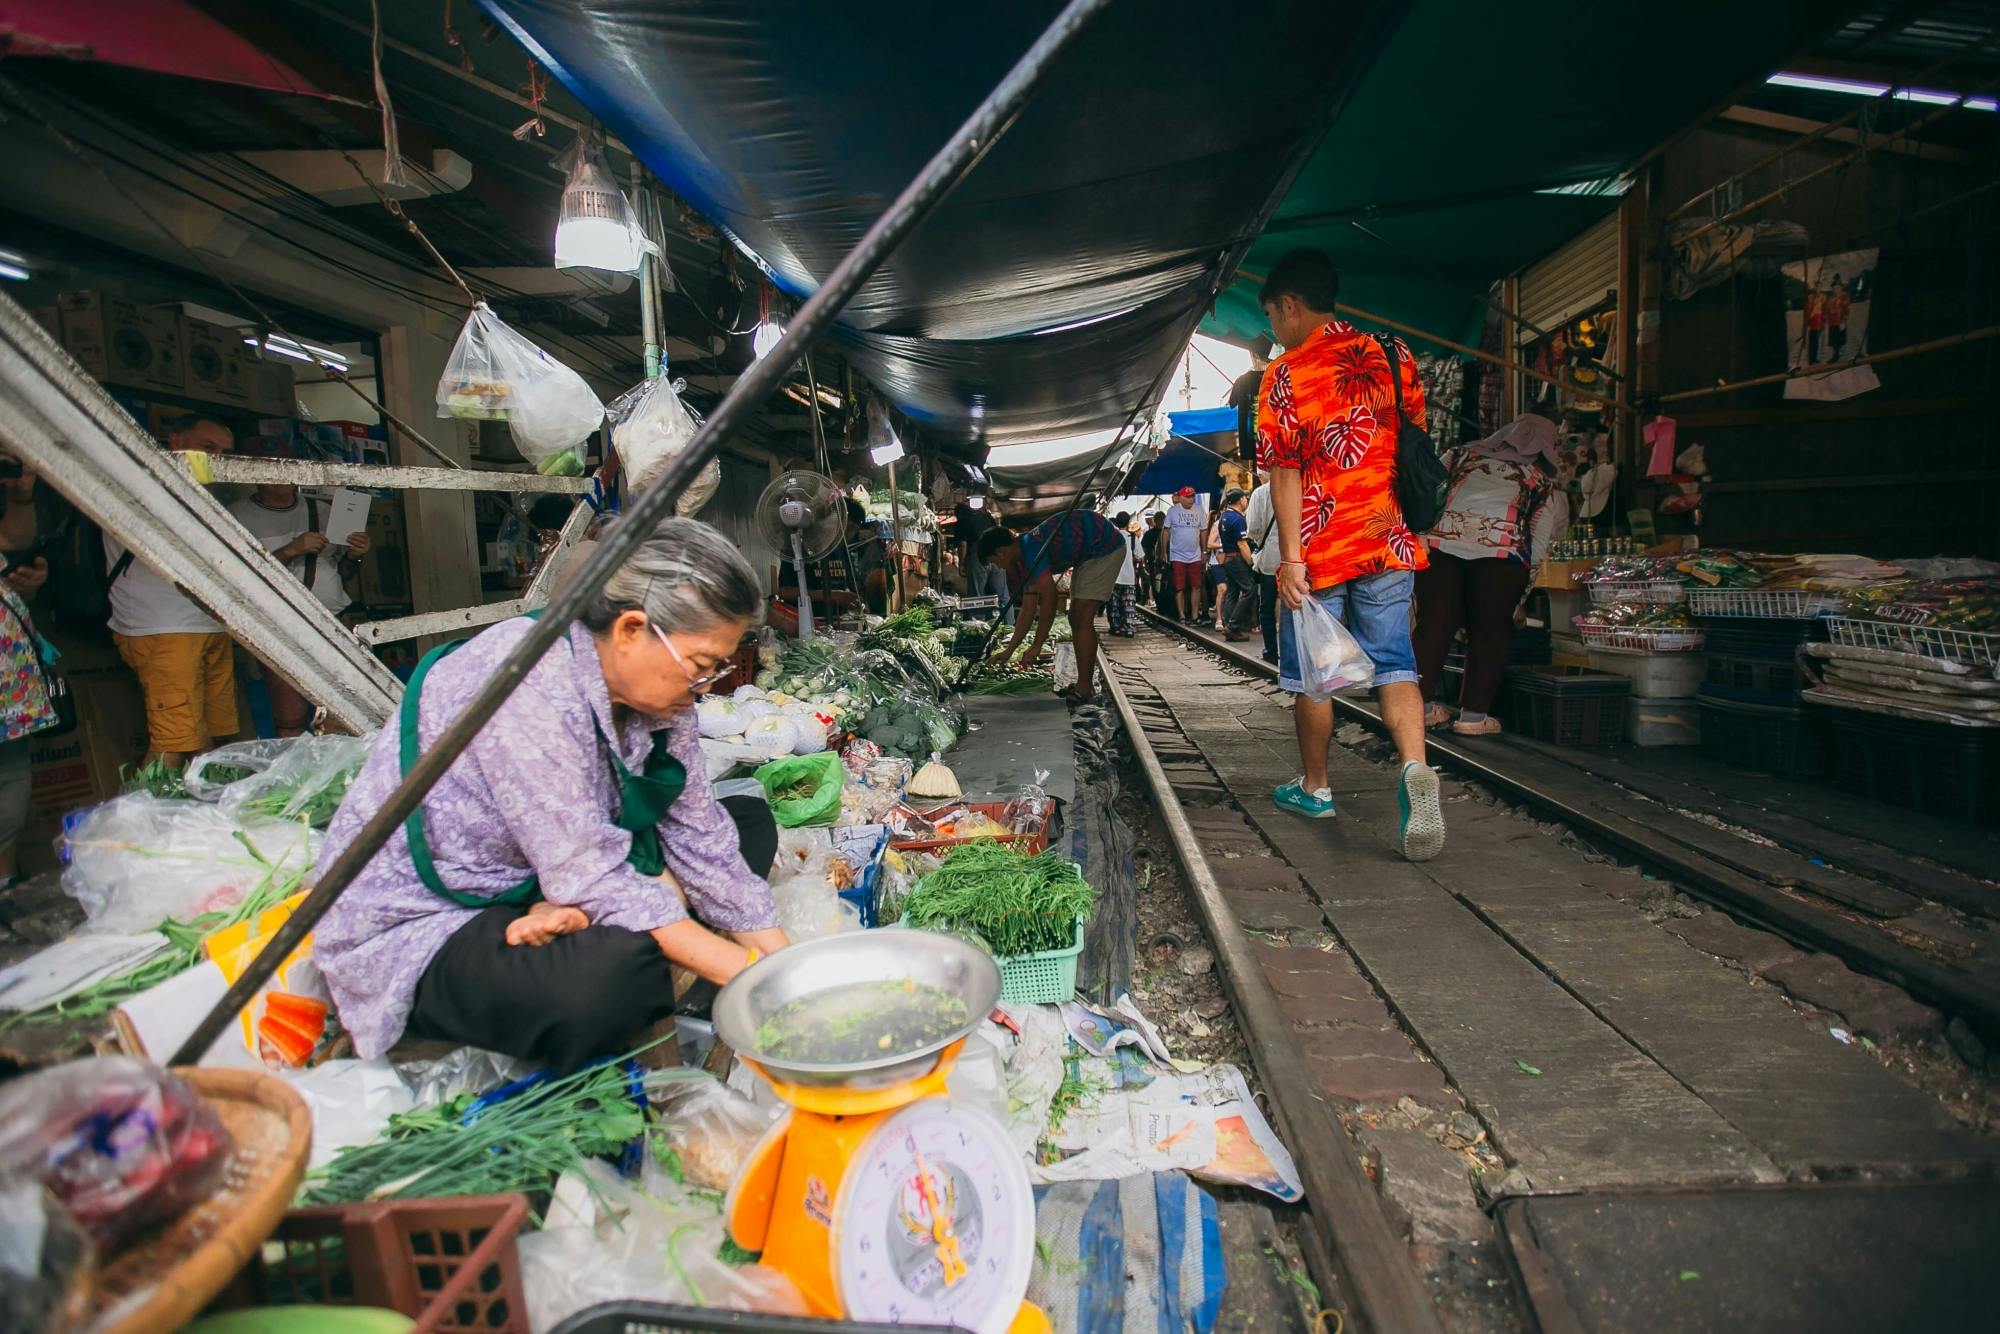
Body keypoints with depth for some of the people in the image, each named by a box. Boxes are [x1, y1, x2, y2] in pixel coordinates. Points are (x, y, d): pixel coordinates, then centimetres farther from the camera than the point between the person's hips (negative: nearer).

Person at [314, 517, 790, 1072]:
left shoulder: (654, 683, -5)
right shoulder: (530, 682, -29)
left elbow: (701, 838, -3)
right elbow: (590, 876, -31)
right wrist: (747, 973, -28)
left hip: (538, 885, 9)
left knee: (750, 823, 5)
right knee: (617, 973, -38)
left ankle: (577, 923, -8)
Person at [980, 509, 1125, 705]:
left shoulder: (1031, 549, -24)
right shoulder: (1024, 560, 6)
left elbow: (1049, 600, -26)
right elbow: (1028, 609, 9)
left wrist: (1037, 646, -19)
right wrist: (1008, 652, 10)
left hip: (1105, 548, -10)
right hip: (1088, 555, 10)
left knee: (1082, 619, -14)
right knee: (1076, 618, 9)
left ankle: (1084, 688, -12)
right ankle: (1084, 686, 15)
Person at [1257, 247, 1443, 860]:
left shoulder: (1284, 375, -7)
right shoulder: (1391, 356, 8)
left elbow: (1285, 473, -12)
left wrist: (1291, 556, -13)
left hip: (1321, 548, -4)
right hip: (1389, 541, 4)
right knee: (1393, 661, 8)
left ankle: (1314, 787, 24)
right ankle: (1415, 767, -16)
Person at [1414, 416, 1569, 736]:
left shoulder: (1462, 456, 30)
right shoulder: (1547, 486, 25)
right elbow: (1538, 547, 18)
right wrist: (1517, 601, 23)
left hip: (1438, 540, 2)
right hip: (1501, 548, -2)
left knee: (1434, 625, 9)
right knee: (1489, 632, 10)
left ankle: (1422, 705, 14)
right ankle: (1473, 714, 10)